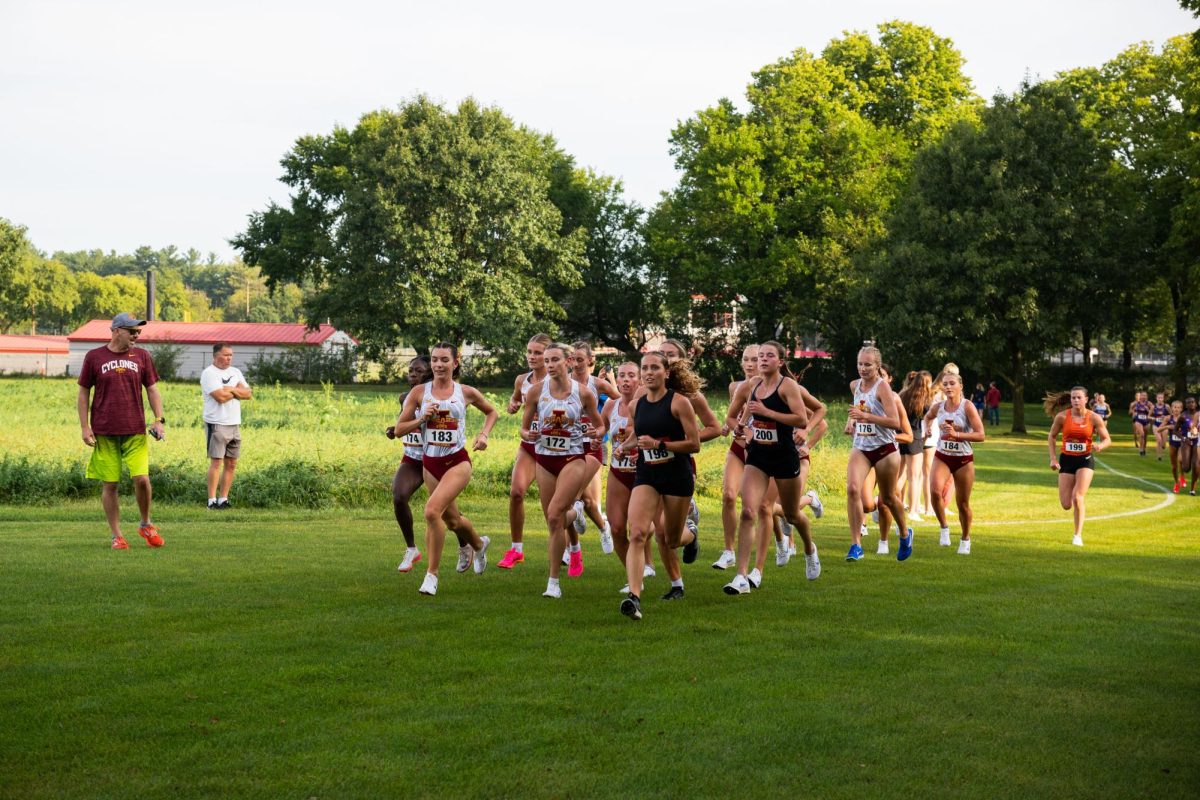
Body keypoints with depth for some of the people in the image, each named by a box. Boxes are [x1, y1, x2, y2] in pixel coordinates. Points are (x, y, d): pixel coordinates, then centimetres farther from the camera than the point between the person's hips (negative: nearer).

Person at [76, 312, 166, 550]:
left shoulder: (142, 357, 8)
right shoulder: (94, 357, 2)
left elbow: (152, 390, 12)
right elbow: (83, 394, 6)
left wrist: (159, 419, 0)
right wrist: (84, 427, -1)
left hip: (136, 432, 1)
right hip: (104, 434, -1)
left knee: (142, 479, -10)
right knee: (110, 484, 1)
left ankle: (146, 525, 14)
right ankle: (116, 536, 12)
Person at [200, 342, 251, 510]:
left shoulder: (236, 372, 16)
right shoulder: (209, 373, -7)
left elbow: (247, 394, 7)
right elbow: (220, 397, -19)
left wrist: (229, 389, -8)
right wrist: (237, 390, -3)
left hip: (234, 424, 7)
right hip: (217, 424, -7)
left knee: (231, 464, 6)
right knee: (216, 462, -9)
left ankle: (223, 499, 11)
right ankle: (212, 501, -7)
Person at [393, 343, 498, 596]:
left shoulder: (466, 392, -2)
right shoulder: (419, 393, 0)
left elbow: (491, 412, 16)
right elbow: (399, 429, 0)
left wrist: (483, 435, 1)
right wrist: (422, 418, -14)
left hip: (457, 461, -4)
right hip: (430, 462, 4)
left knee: (432, 510, -25)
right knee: (452, 520, 18)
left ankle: (432, 574, -14)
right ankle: (479, 544, 52)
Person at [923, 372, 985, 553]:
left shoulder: (968, 407, -13)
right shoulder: (938, 407, -1)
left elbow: (980, 435, -18)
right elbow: (927, 417, 24)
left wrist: (957, 434, -26)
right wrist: (927, 429, 5)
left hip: (964, 460, -2)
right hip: (942, 457, 2)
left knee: (963, 503, 6)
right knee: (936, 491, -25)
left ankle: (965, 539, 29)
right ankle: (944, 527, -4)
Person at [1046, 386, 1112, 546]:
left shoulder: (1094, 418, -8)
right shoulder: (1062, 416, -6)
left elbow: (1107, 439, 0)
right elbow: (1051, 437, 8)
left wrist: (1100, 445, -23)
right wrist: (1053, 458, -1)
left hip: (1085, 460, -2)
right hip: (1066, 460, 2)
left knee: (1077, 497, -18)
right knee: (1066, 505, -2)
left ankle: (1078, 535, -2)